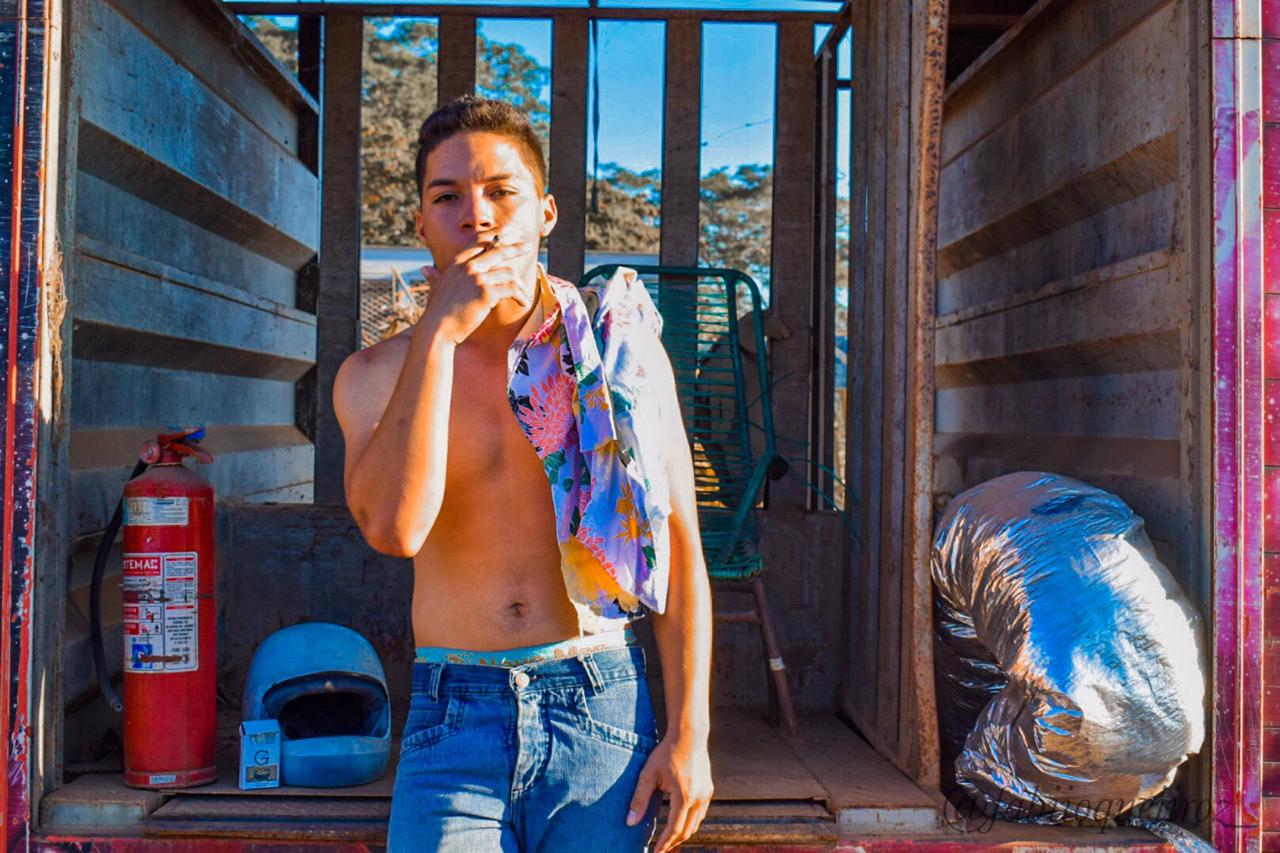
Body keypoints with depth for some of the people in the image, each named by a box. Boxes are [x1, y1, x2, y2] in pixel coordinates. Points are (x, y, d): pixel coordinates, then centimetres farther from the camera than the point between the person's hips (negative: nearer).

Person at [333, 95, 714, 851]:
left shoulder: (623, 352, 1)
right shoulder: (377, 375, 2)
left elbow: (681, 555, 1)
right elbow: (394, 527, -18)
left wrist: (689, 735, -5)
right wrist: (439, 333, -16)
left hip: (602, 711, 0)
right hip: (454, 727, 0)